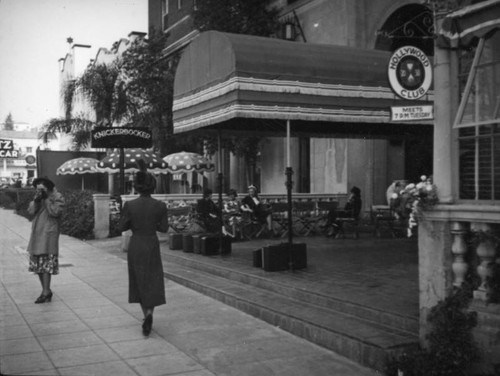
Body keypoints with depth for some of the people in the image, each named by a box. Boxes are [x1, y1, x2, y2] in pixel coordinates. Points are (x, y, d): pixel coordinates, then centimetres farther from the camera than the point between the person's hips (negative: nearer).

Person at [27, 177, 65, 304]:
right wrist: (36, 200, -11)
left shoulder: (57, 197, -4)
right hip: (37, 233, 7)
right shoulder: (37, 198, 15)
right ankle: (46, 290, 16)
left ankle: (46, 291, -9)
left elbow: (55, 212, -18)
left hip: (49, 234, -7)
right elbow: (31, 211, 3)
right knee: (37, 263, 9)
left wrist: (46, 199, -16)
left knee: (46, 264, -11)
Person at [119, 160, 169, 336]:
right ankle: (149, 314, -14)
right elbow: (164, 228, -4)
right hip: (152, 246, 0)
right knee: (153, 282, 8)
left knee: (139, 281, 16)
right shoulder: (160, 206, -11)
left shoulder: (129, 205, -12)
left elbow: (122, 227, -6)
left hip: (135, 246, 1)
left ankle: (146, 315, 21)